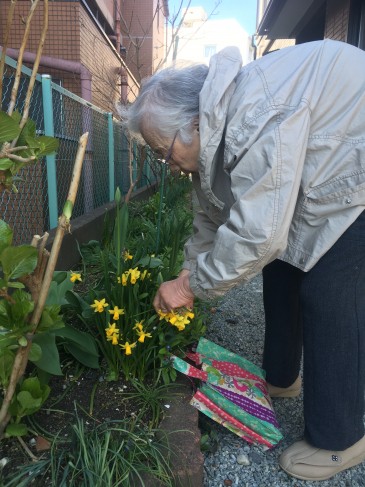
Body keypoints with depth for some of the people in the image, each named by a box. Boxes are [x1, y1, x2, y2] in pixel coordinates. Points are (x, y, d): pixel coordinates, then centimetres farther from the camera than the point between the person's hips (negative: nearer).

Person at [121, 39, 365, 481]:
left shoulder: (258, 118, -34)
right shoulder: (215, 125, -2)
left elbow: (256, 234, -35)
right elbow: (213, 213, 7)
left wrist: (191, 285, -22)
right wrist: (189, 271, 3)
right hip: (311, 181, 9)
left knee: (326, 295, -12)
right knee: (282, 266, 10)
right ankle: (281, 378, 31)